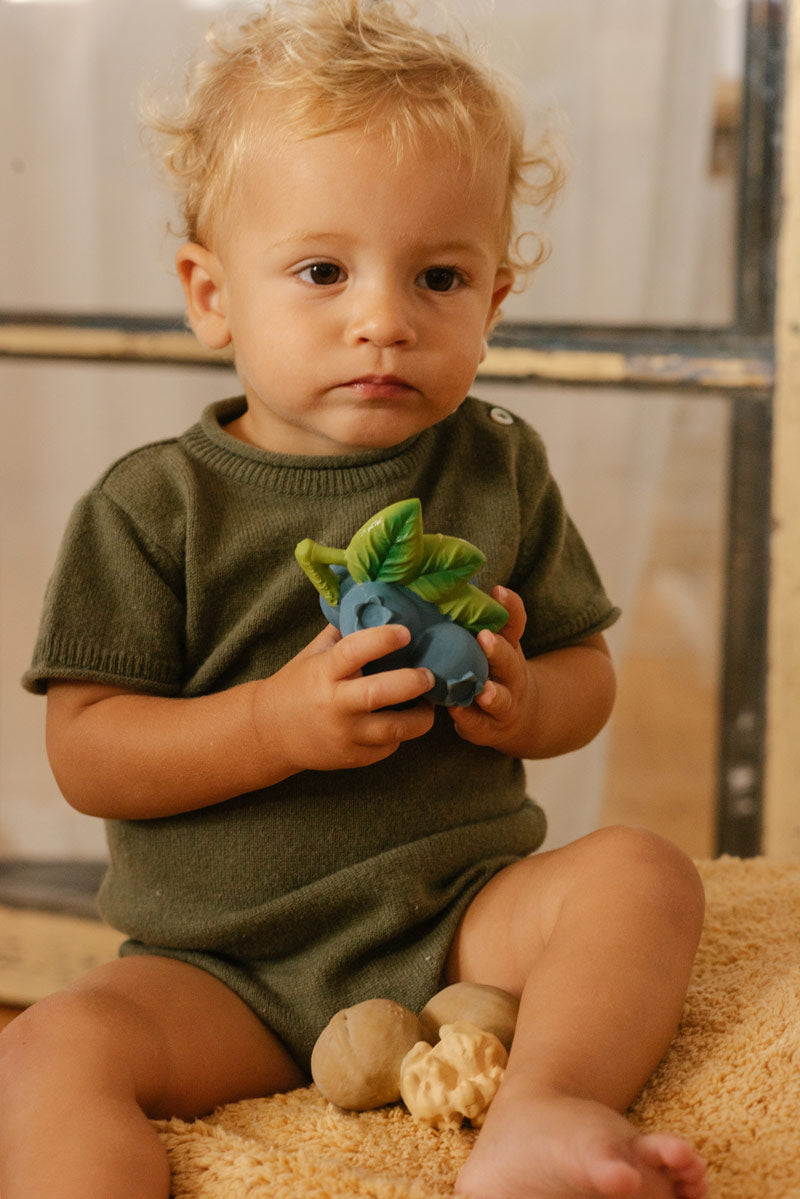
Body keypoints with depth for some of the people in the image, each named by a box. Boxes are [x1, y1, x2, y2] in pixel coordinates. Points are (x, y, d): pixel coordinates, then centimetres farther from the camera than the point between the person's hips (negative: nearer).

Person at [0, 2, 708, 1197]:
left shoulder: (499, 470, 5)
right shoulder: (152, 506, -4)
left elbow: (587, 674, 10)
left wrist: (523, 704, -15)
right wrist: (278, 724, -23)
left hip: (463, 909, 2)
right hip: (224, 962, -2)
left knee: (642, 873, -22)